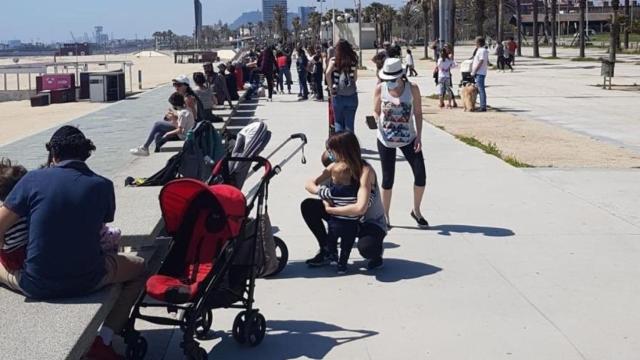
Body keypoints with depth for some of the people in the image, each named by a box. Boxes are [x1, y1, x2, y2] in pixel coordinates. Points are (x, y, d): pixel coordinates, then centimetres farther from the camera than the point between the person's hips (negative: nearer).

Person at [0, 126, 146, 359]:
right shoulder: (102, 186, -2)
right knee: (140, 268, 27)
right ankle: (103, 340, 8)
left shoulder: (32, 179, -5)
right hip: (87, 282, 0)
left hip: (36, 286, 0)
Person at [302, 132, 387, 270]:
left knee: (366, 247, -39)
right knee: (308, 206, -7)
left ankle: (376, 253, 2)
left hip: (371, 223, -6)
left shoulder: (365, 171, -28)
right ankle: (326, 250, 8)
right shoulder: (336, 166, -8)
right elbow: (309, 184, -5)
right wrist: (321, 191, -28)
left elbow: (360, 208, -39)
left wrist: (330, 209, -28)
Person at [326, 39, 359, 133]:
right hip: (351, 95, 1)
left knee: (339, 122, 12)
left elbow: (328, 73, -16)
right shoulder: (353, 60, 2)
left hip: (338, 96, -1)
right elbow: (355, 78, -1)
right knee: (349, 124, 6)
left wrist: (331, 87, -6)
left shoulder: (334, 61, -1)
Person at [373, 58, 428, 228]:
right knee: (388, 179, 4)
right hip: (386, 139, 0)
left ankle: (416, 211, 19)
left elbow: (418, 113, -1)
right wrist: (375, 120, -20)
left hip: (408, 138, 1)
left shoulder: (412, 88, -6)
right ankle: (385, 216, 20)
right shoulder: (380, 89, -6)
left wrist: (419, 136, -7)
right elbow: (376, 111, 4)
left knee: (421, 175, -4)